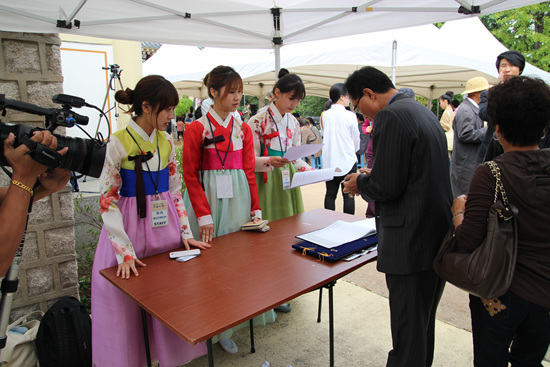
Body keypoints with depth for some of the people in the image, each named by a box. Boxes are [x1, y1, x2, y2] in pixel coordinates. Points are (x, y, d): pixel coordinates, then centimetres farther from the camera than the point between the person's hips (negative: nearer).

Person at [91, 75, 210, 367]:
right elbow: (107, 200, -12)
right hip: (131, 227, -4)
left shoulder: (166, 141, 3)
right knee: (128, 303, 7)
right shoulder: (119, 143, -12)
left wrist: (185, 233, 3)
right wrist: (124, 251, -18)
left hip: (166, 228, 5)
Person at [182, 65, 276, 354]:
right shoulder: (196, 129, -5)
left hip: (238, 199, 5)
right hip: (209, 198, -4)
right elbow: (190, 175, -6)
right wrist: (204, 215, -13)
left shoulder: (243, 129, 9)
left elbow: (249, 172, 9)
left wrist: (256, 209, 3)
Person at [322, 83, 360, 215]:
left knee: (330, 194, 9)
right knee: (349, 195, 3)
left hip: (329, 161, 4)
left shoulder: (325, 115, 2)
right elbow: (356, 139, 2)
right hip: (347, 160, -4)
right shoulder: (350, 116, -10)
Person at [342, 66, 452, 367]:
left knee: (408, 335, 5)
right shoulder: (424, 112, 14)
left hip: (411, 241, -10)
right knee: (424, 324, 25)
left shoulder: (390, 117, -16)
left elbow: (387, 186, -20)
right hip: (439, 237, 10)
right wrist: (371, 178, 17)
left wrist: (360, 183, -1)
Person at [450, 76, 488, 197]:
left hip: (473, 163, 10)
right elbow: (466, 134, -24)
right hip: (465, 165, -10)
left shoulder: (474, 109, 17)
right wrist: (488, 130, -16)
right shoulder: (465, 110, -16)